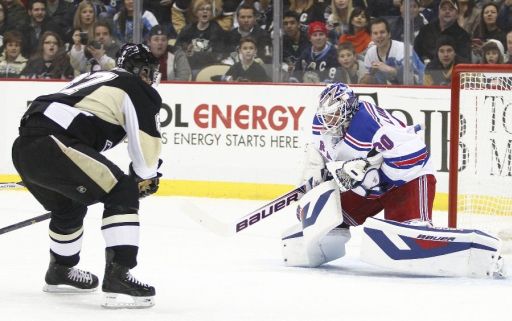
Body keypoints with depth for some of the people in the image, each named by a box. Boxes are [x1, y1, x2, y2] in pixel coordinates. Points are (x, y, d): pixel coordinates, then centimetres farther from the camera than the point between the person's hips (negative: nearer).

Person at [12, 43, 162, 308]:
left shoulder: (92, 78, 32)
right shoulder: (138, 88, 8)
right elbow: (146, 141, 4)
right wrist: (146, 178, 21)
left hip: (23, 148, 9)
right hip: (53, 146, -9)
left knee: (69, 205, 32)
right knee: (122, 194, -4)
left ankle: (60, 271, 50)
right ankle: (117, 275, -16)